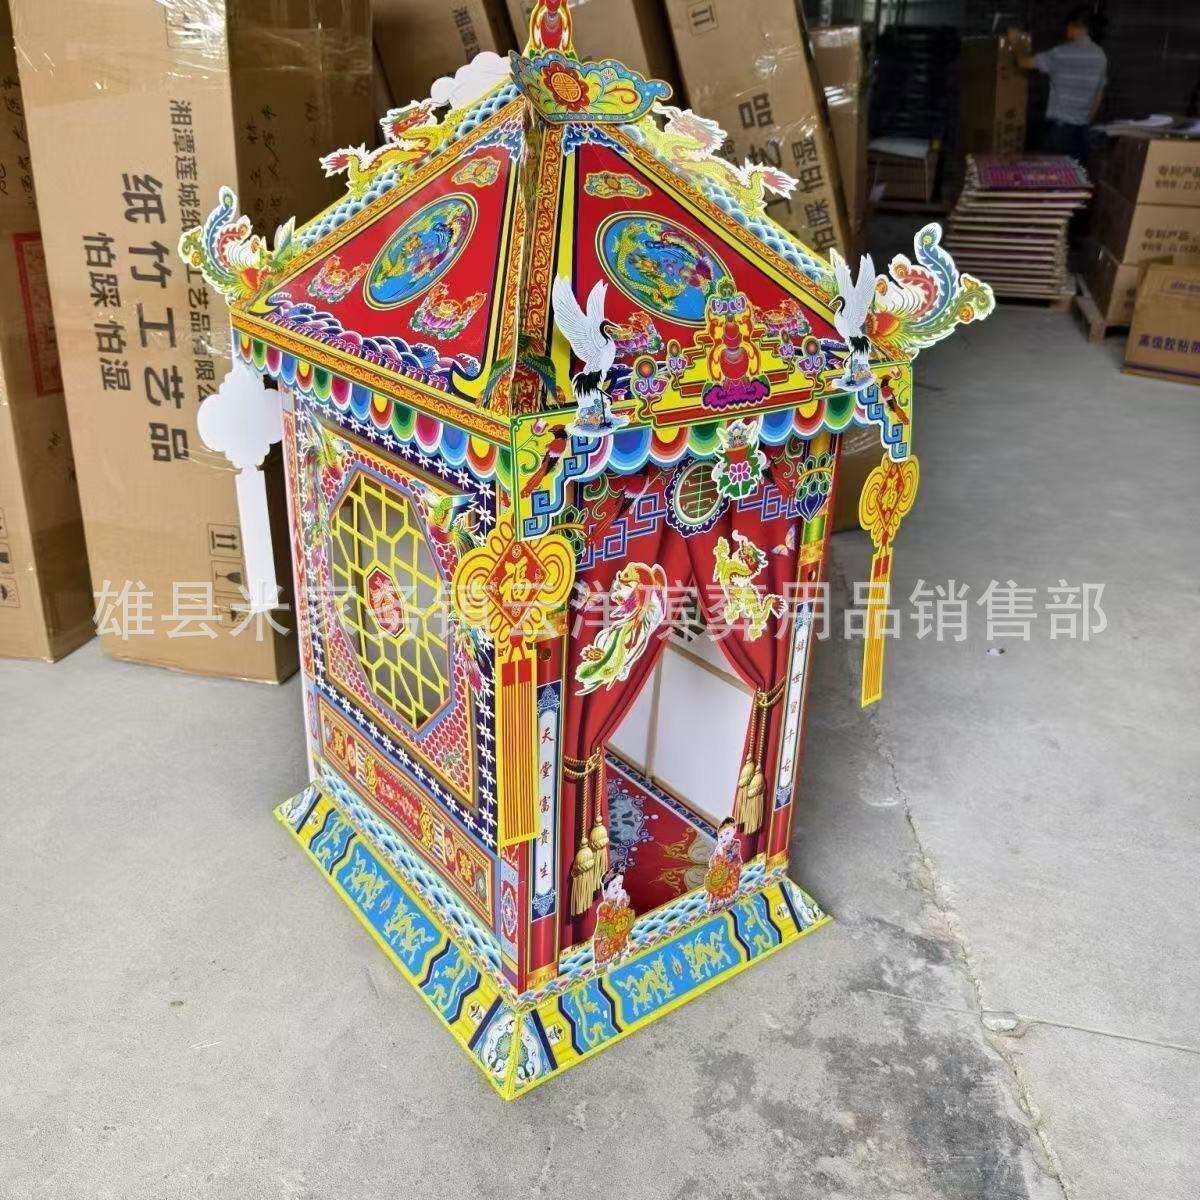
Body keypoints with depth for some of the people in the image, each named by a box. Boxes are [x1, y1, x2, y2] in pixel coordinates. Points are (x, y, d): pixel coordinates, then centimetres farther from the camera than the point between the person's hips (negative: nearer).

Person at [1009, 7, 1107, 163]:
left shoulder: (1061, 53, -11)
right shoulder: (1100, 56, 7)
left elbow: (1024, 62, -5)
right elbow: (1098, 95, 14)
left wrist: (1016, 43, 14)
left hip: (1059, 125, -5)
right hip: (1082, 128, 5)